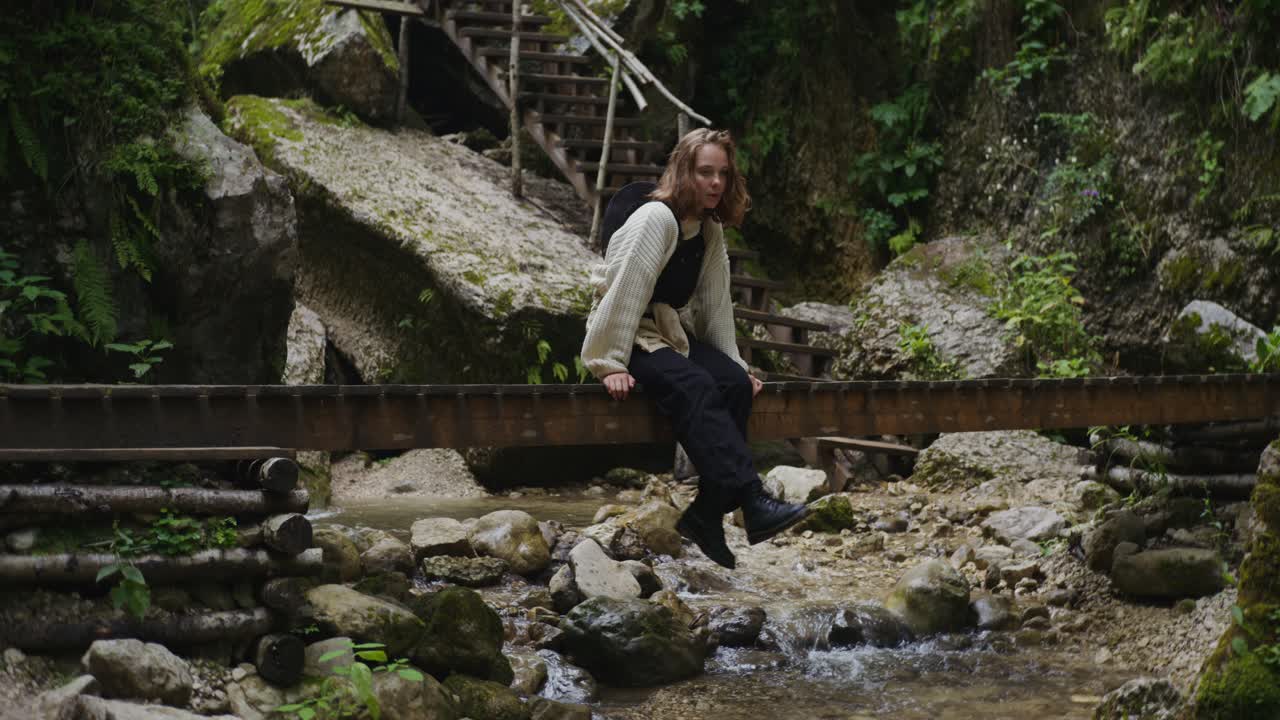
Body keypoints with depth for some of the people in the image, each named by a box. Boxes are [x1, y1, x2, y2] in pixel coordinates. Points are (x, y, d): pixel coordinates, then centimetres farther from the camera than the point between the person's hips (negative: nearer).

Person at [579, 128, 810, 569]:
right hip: (631, 340, -8)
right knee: (696, 388, -33)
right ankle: (754, 506, -42)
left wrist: (734, 364, 5)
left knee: (735, 384, -20)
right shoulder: (656, 219, -16)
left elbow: (715, 304, 12)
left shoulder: (711, 230, 10)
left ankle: (705, 516, -19)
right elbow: (623, 292, -21)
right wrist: (610, 365, -25)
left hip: (675, 335, 8)